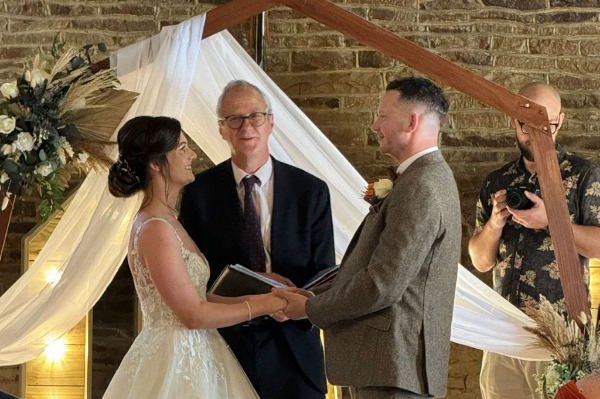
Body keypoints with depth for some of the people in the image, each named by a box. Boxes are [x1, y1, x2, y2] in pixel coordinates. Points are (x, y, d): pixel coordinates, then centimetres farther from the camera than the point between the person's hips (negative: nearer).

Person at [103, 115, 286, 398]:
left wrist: (252, 299, 2)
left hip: (189, 356, 9)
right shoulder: (155, 231, -19)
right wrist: (261, 305, -12)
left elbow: (193, 296, 10)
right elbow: (193, 314, -19)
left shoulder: (165, 221, 11)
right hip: (176, 361, -9)